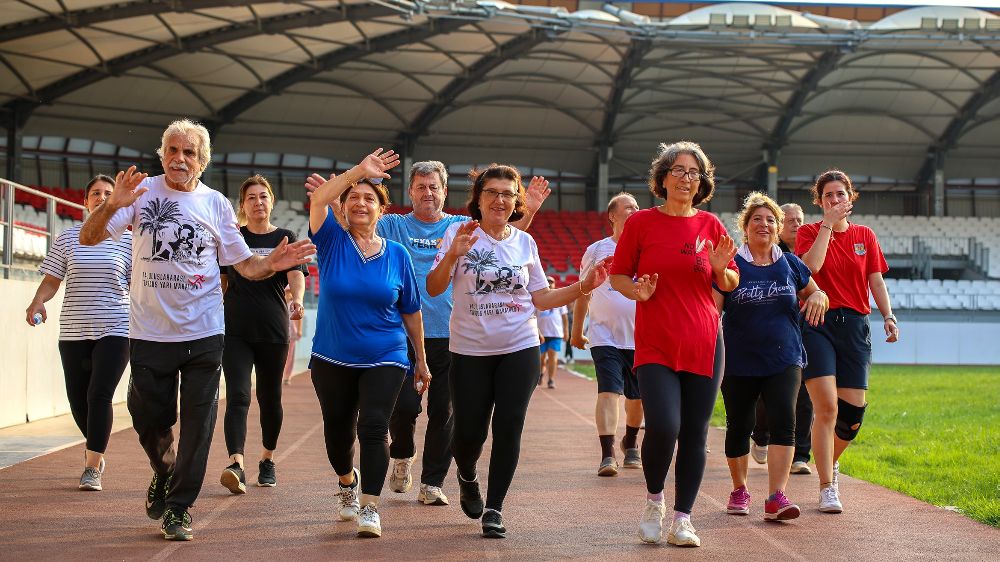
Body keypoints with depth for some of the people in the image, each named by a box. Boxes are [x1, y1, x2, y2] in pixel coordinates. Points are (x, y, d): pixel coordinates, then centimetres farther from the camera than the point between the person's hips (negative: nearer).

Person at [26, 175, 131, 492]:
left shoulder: (127, 240, 4)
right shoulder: (68, 238, 7)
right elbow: (51, 280, 7)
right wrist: (38, 302, -12)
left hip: (114, 330, -2)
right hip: (73, 331, 2)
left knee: (100, 394, -14)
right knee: (77, 398, 6)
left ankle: (92, 467, -7)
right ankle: (96, 449, 35)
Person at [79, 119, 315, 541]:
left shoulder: (215, 204, 4)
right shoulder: (143, 192, -1)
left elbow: (244, 264, 8)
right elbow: (88, 238, -8)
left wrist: (273, 264, -13)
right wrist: (113, 206, -27)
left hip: (202, 332, 1)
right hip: (149, 331, 0)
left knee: (197, 423, 2)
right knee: (148, 418, 9)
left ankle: (178, 507, 16)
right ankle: (163, 474, 40)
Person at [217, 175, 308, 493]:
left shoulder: (285, 238, 5)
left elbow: (296, 275, -11)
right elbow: (221, 282, 14)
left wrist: (297, 300, -30)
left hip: (273, 331, 0)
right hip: (235, 331, 0)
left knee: (270, 398, 10)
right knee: (238, 396, -13)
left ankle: (267, 460, 29)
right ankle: (236, 465, -25)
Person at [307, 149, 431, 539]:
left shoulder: (397, 254, 1)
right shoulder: (333, 242, -1)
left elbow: (411, 312, 7)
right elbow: (318, 199, -20)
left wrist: (421, 360, 9)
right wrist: (359, 170, -23)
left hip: (384, 360, -1)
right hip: (332, 359, 1)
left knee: (373, 427, -16)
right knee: (338, 430, 14)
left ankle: (370, 507, -12)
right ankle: (348, 482, 43)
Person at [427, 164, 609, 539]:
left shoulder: (524, 242, 7)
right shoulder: (460, 233, -3)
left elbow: (541, 299, 12)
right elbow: (433, 288, -9)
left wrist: (584, 286, 1)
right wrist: (453, 255, -26)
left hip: (520, 348, 2)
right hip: (470, 350, -2)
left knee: (508, 428, -5)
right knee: (469, 431, 2)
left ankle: (494, 509, 5)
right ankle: (468, 479, 36)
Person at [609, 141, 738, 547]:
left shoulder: (710, 225, 9)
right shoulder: (641, 223, 1)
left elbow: (731, 284, 15)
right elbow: (617, 276, 6)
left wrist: (720, 269, -6)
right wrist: (637, 291, -14)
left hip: (703, 344, 3)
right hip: (655, 344, -3)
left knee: (695, 434, 3)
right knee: (663, 427, -17)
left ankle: (682, 520, 13)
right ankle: (654, 498, 10)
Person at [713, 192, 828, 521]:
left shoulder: (790, 265, 7)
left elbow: (815, 293, 20)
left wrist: (818, 297, -4)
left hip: (783, 361, 1)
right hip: (738, 363, -1)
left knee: (783, 423, -15)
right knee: (739, 428, 10)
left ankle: (776, 497, -19)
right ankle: (739, 490, 31)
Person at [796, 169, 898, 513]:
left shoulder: (865, 235, 13)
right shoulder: (809, 232, 4)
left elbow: (876, 281, 10)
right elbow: (810, 266, -16)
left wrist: (888, 315, -4)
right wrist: (828, 224, -12)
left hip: (854, 325, 3)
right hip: (818, 323, -3)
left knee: (853, 410, -1)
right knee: (826, 408, -13)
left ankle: (830, 462, 29)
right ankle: (827, 488, -6)